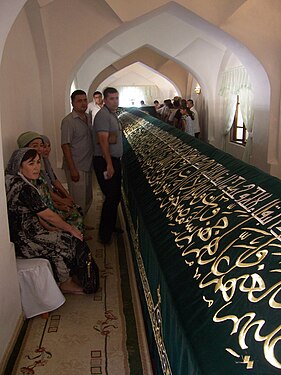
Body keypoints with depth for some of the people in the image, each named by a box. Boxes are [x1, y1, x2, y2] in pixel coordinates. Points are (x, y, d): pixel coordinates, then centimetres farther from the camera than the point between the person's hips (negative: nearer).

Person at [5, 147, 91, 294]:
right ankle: (65, 283, 17)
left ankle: (65, 281, 20)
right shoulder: (24, 188, -26)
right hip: (22, 242, -9)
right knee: (70, 239, -2)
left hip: (18, 234, 9)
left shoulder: (14, 181, 5)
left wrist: (50, 229, 6)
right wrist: (71, 229, -5)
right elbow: (48, 216, -18)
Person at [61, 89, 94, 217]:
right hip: (76, 168, -8)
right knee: (79, 201, -2)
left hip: (88, 166, 8)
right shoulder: (68, 121, -14)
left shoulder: (88, 118, 10)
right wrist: (72, 169, -21)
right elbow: (65, 146, -17)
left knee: (88, 199, 17)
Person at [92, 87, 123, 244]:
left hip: (114, 160, 10)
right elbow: (103, 141, -22)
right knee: (111, 197, -6)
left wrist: (115, 162, 16)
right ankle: (105, 234, 6)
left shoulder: (113, 114, 15)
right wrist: (109, 165, -24)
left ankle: (111, 226, 30)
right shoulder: (103, 115, -15)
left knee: (116, 195, 16)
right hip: (105, 161, -10)